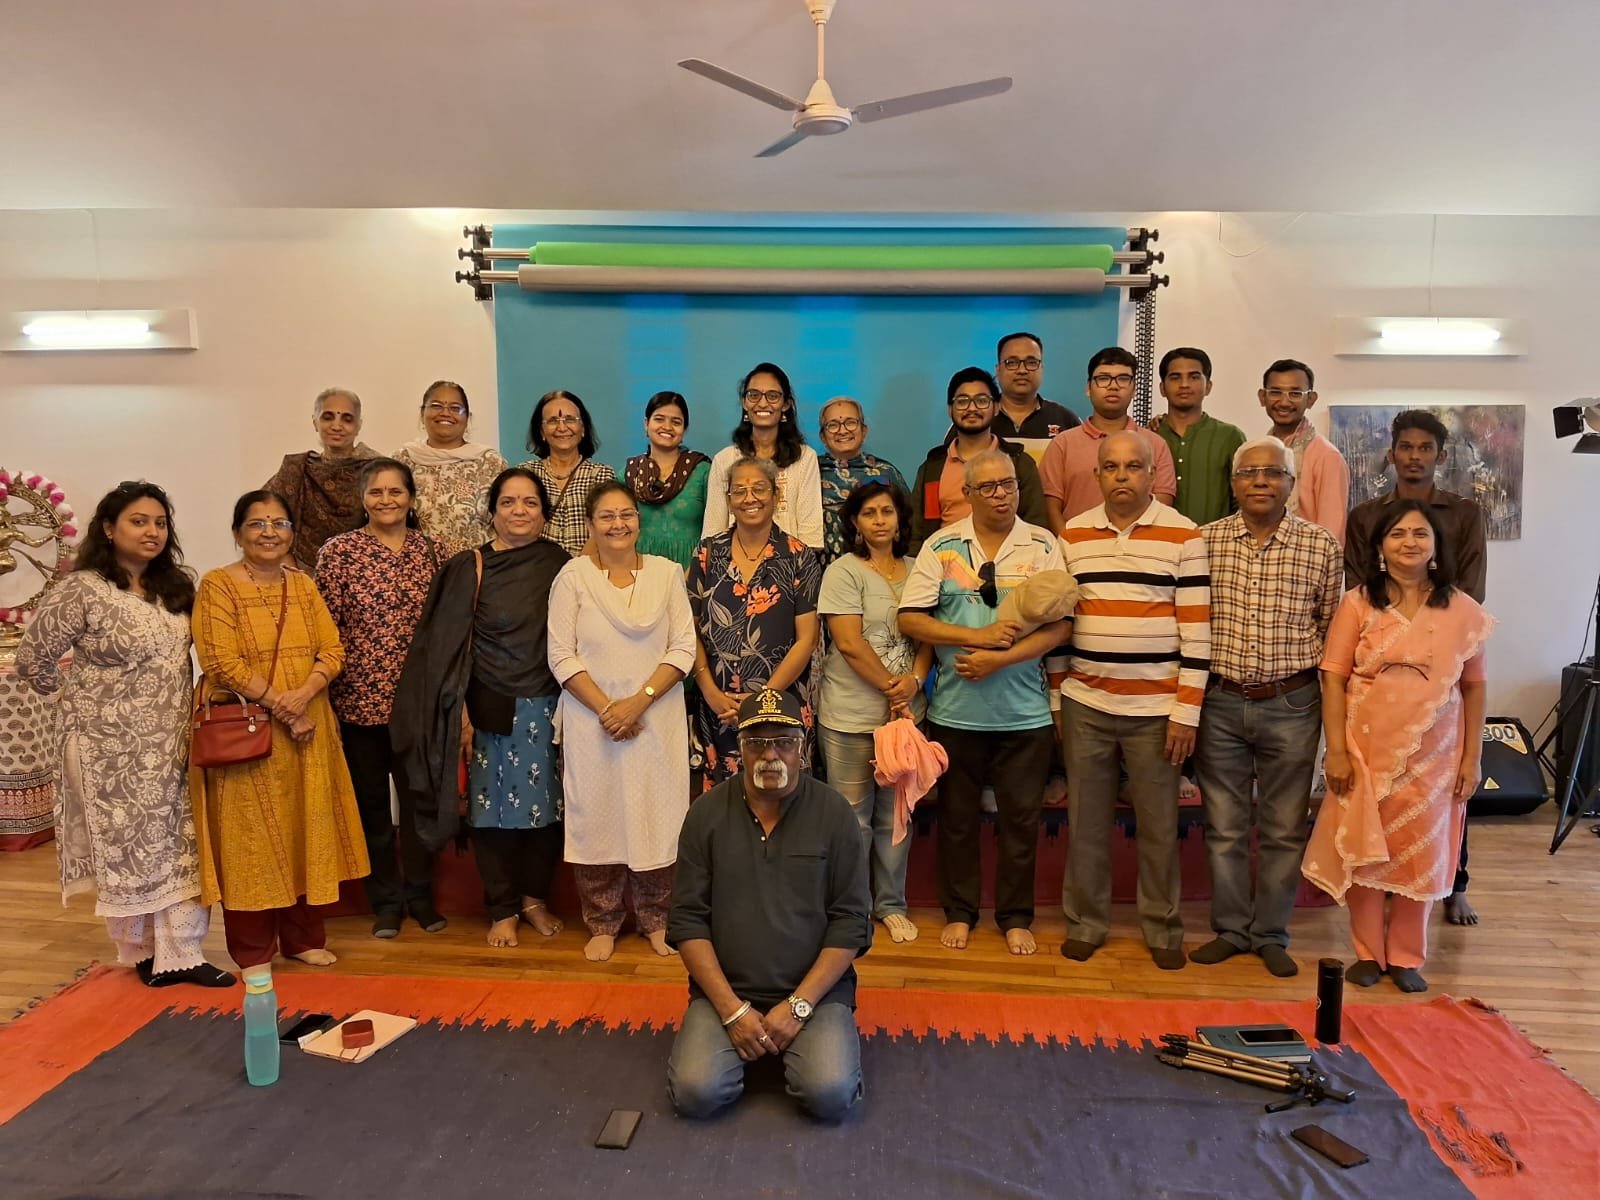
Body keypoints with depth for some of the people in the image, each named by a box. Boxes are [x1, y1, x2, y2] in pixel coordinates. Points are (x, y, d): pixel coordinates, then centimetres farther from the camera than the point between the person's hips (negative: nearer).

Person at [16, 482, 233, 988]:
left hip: (171, 744, 6)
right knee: (125, 846, 8)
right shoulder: (82, 590, -14)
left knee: (181, 844, 3)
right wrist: (81, 693, 2)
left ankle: (179, 953, 9)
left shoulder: (175, 587, 6)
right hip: (111, 748, -5)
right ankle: (142, 950, 24)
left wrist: (175, 704, 8)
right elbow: (33, 659, -9)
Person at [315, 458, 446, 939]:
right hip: (361, 699, -2)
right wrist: (326, 702, -8)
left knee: (419, 799, 9)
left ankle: (421, 895, 26)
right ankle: (386, 902, 25)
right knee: (372, 802, 9)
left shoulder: (428, 549, 4)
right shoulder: (338, 551, -4)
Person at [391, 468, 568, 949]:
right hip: (492, 708, -2)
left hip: (549, 709, 2)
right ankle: (503, 909, 20)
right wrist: (462, 713, -9)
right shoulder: (469, 567, -2)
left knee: (547, 805, 8)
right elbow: (451, 646, -3)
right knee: (494, 806, 5)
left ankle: (535, 896, 27)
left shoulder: (559, 564, 4)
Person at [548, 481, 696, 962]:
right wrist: (605, 707, -13)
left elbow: (683, 648, -2)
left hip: (656, 719, 1)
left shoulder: (666, 573, 3)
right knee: (595, 817, 5)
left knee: (657, 814, 5)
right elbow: (562, 656, -4)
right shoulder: (573, 575, 0)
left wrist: (639, 701, -12)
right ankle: (602, 923, 21)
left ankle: (657, 918, 22)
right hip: (591, 720, -1)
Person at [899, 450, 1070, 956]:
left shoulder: (1044, 546, 0)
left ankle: (1016, 918, 27)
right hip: (955, 710, 0)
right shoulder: (940, 545, 0)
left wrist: (999, 659, -17)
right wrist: (978, 636, -14)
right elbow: (911, 619, -5)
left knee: (1021, 818, 10)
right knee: (957, 817, 13)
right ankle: (959, 912, 30)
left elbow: (1059, 626, -7)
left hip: (1024, 710, 0)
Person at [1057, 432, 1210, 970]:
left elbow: (1196, 630, -5)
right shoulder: (1072, 534, 6)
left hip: (1155, 709, -2)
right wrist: (1057, 697, 8)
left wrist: (1187, 712, -9)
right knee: (1086, 820, 10)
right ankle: (1085, 923, 26)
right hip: (1084, 704, 3)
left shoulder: (1184, 536, -3)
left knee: (1158, 826, 8)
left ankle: (1163, 929, 26)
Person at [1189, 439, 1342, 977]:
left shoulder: (1320, 545, -2)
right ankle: (1230, 929, 26)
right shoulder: (1205, 540, 0)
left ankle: (1272, 934, 27)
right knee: (1223, 826, 10)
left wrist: (1333, 705, 4)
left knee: (1283, 829, 10)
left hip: (1291, 705, 0)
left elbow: (1330, 627, 4)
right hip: (1220, 703, 1)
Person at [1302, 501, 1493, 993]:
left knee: (1419, 856, 10)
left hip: (1432, 758, 1)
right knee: (1363, 852, 8)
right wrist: (1336, 750, -10)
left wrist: (1473, 757, 2)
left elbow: (1474, 688, 5)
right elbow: (1334, 678, -6)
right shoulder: (1358, 604, -4)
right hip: (1366, 752, -1)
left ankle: (1406, 957, 27)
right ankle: (1368, 953, 24)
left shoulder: (1463, 611, 1)